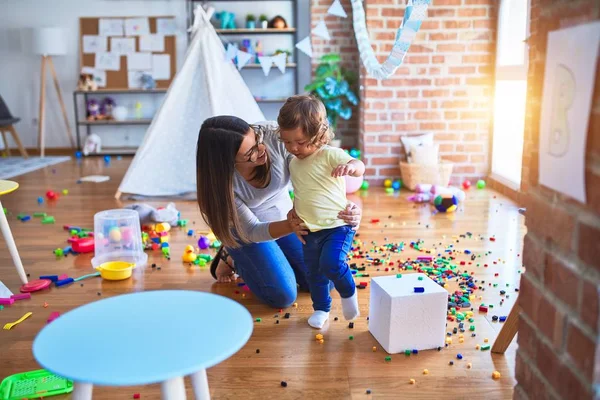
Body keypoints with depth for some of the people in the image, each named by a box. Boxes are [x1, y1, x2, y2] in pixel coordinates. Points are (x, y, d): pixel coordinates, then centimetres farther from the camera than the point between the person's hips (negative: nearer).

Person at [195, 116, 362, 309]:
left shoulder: (274, 136, -31)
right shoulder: (220, 179, -33)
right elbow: (252, 230, -28)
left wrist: (346, 205, -46)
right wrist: (289, 227, -47)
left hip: (284, 216, 4)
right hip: (247, 230, -3)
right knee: (284, 295, -13)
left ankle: (272, 256, 23)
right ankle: (234, 258, 11)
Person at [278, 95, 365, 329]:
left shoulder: (330, 155, -14)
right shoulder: (293, 163, 7)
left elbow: (359, 168, -29)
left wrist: (351, 165, -51)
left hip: (338, 225, -6)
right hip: (310, 231, 7)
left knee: (331, 264, -24)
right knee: (314, 273, 13)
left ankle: (348, 292, 7)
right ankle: (321, 308, 36)